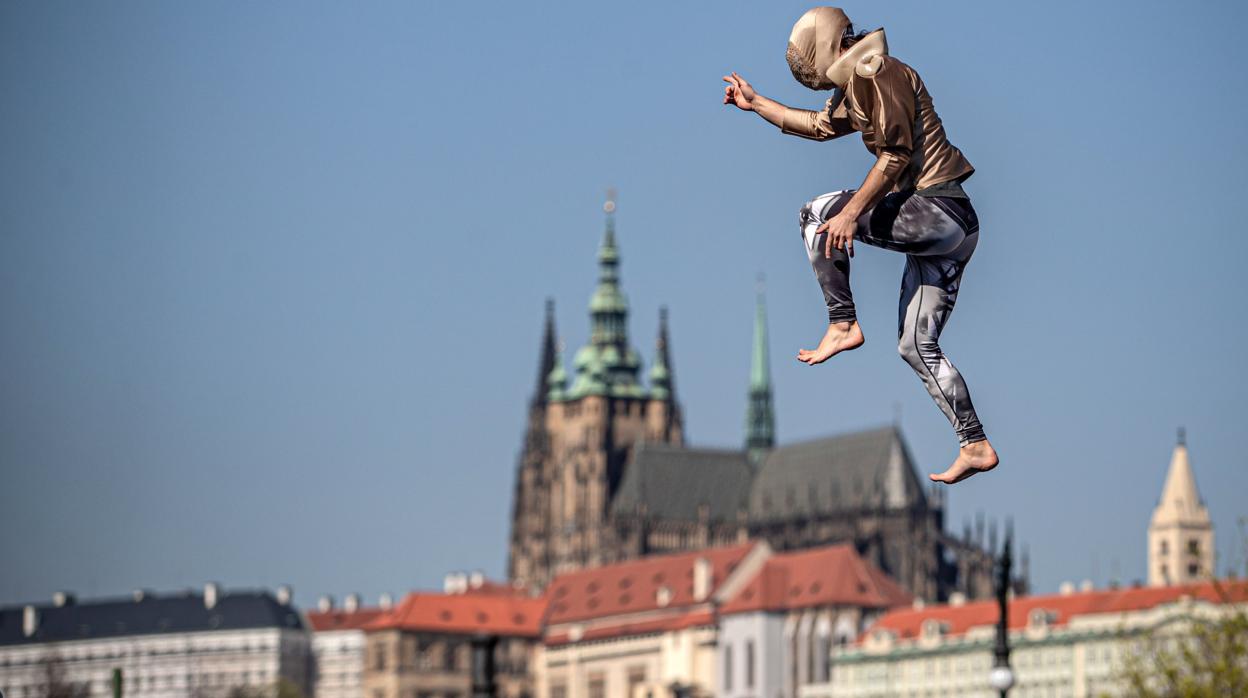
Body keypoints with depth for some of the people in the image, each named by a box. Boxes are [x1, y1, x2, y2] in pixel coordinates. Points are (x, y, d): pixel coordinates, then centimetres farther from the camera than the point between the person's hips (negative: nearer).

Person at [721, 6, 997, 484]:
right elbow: (820, 125, 39)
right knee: (917, 347, 8)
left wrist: (851, 214, -22)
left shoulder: (879, 73, -9)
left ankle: (843, 325, -7)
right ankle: (976, 448, 4)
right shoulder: (854, 89, 21)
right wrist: (756, 104, 40)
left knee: (818, 215, -7)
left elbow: (897, 152, -19)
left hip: (939, 210, -10)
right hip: (947, 227, 10)